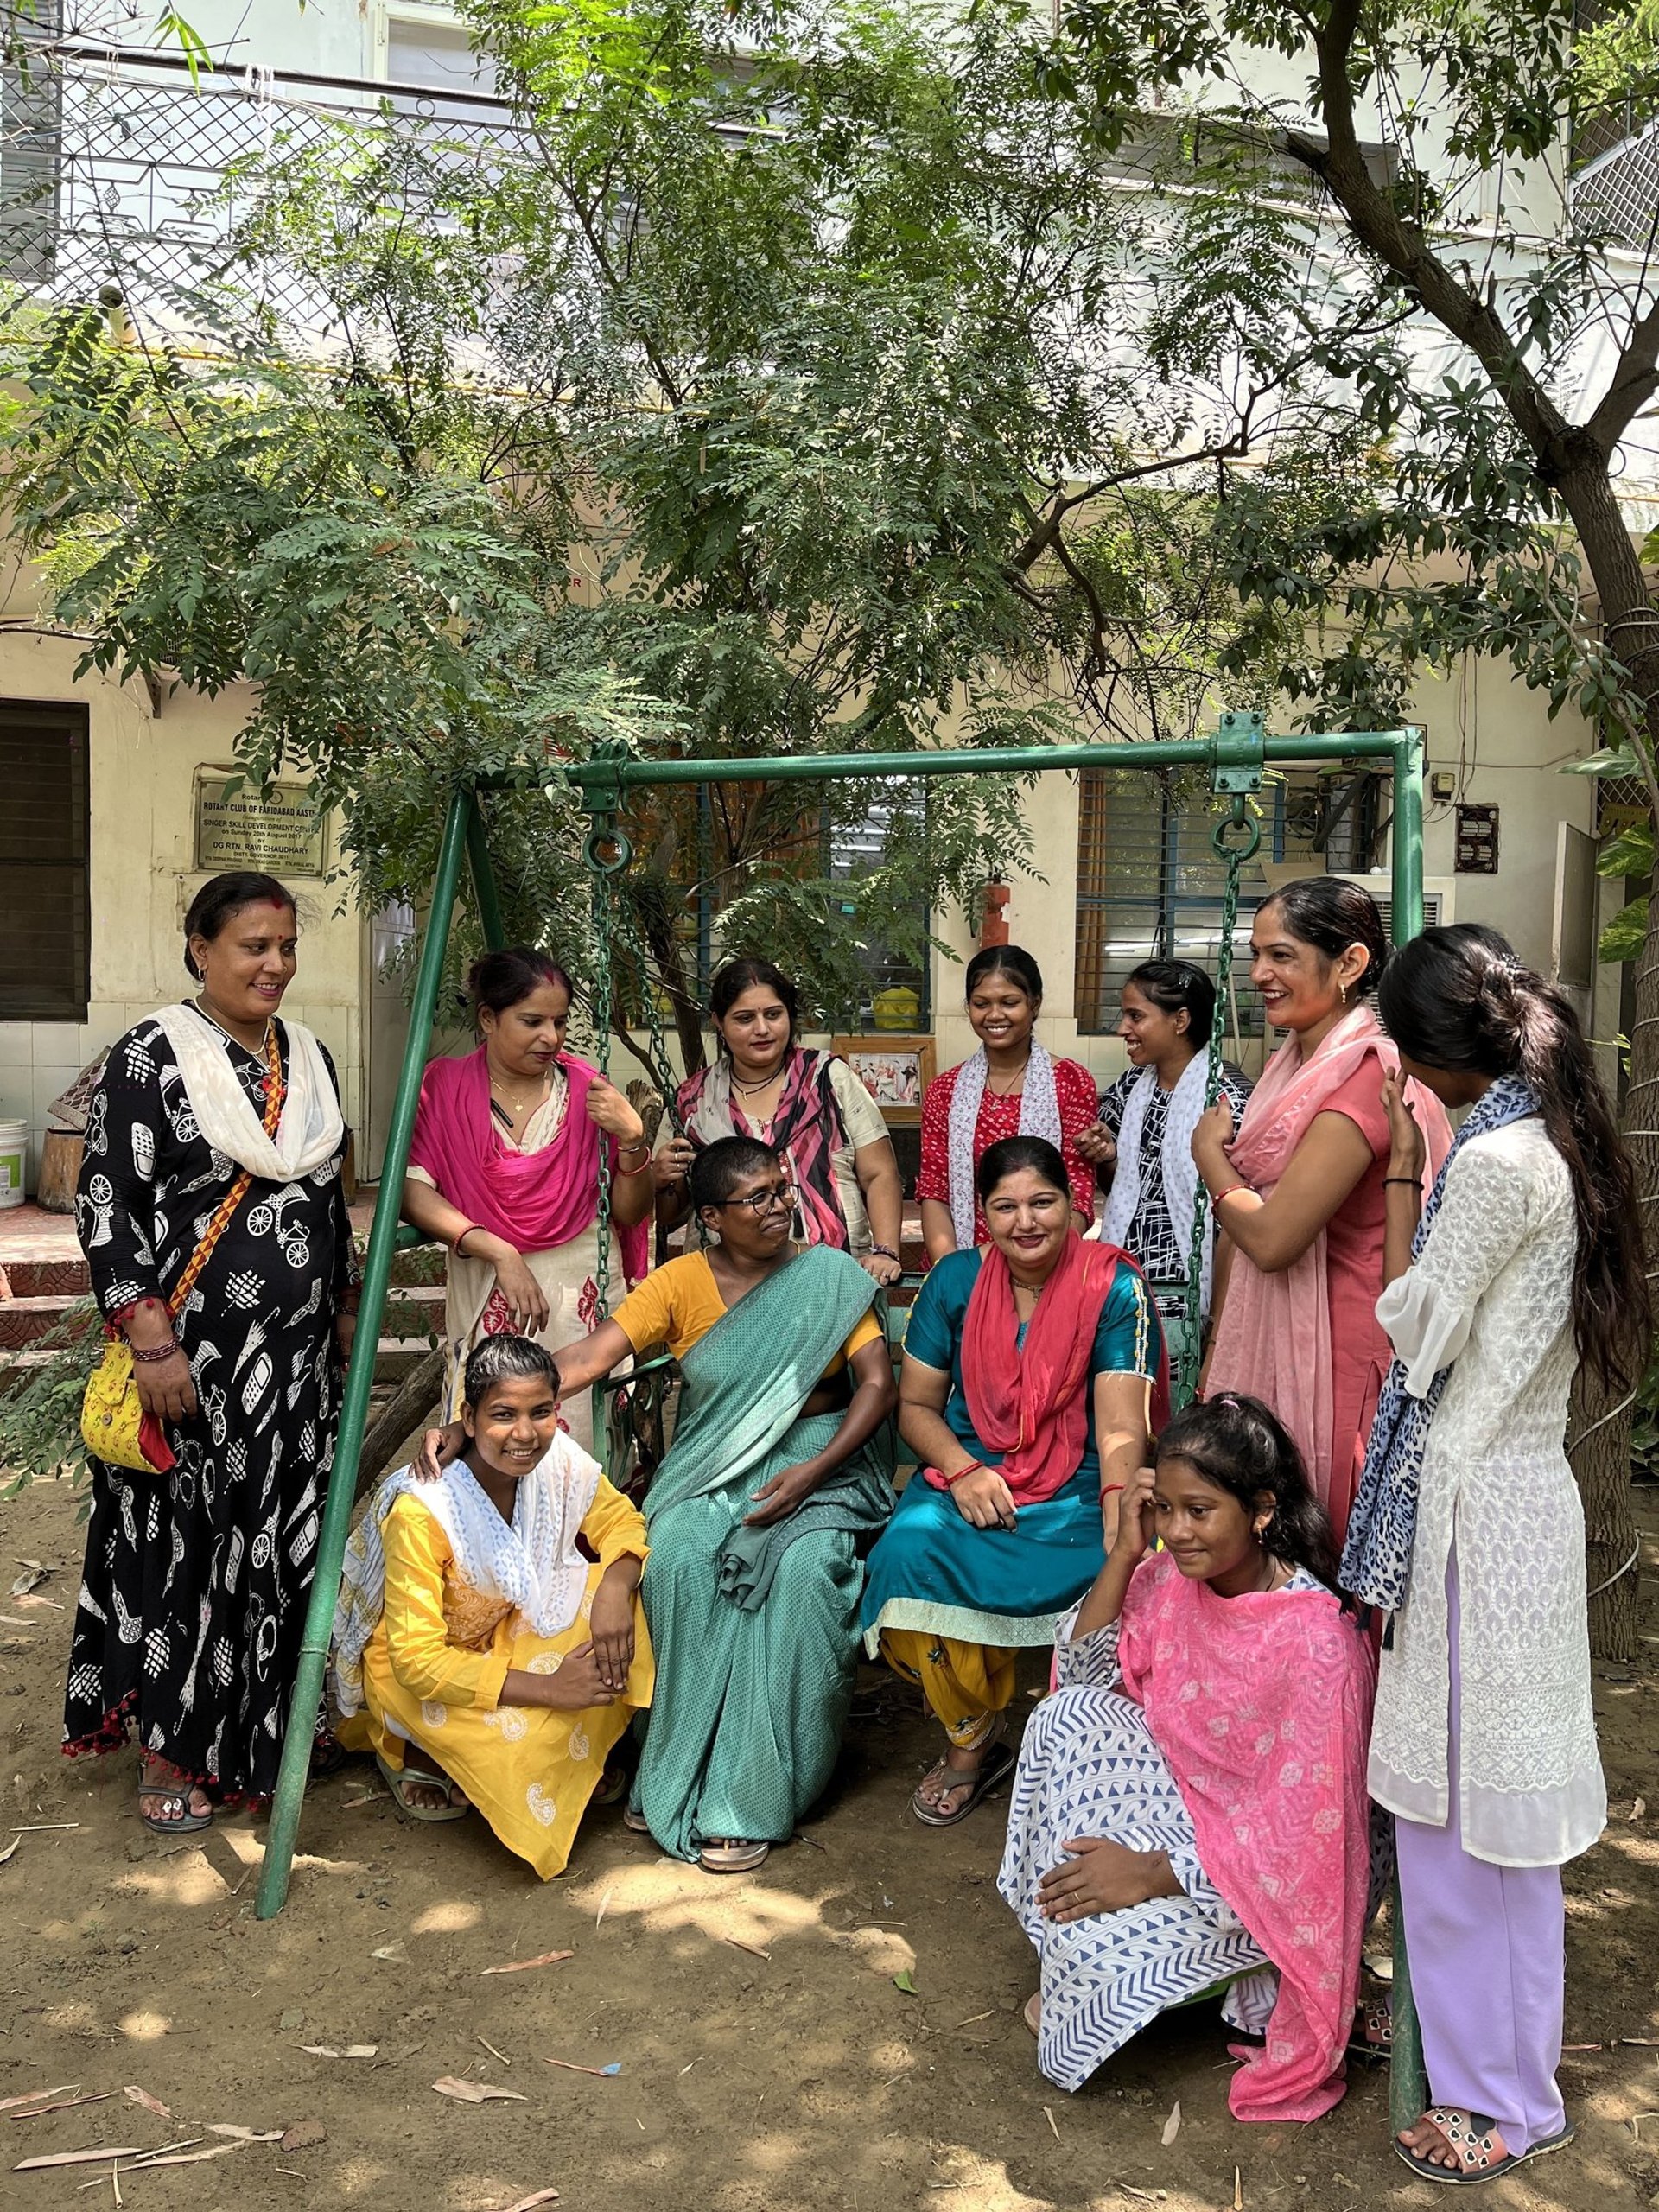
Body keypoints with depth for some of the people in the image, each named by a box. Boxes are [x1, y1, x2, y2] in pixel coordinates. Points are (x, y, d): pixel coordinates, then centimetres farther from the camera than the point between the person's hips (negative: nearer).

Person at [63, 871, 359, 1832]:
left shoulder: (308, 1057, 9)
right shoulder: (151, 1056, -10)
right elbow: (107, 1207, -14)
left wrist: (347, 1310, 16)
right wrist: (153, 1345, -18)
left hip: (298, 1351, 6)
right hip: (193, 1353, -6)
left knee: (287, 1531, 12)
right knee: (183, 1538, 4)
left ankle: (274, 1717, 30)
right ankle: (171, 1753, 19)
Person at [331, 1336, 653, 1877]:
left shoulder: (558, 1460, -19)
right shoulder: (420, 1510, -33)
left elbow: (622, 1522, -4)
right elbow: (418, 1659, -31)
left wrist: (614, 1590, -28)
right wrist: (548, 1688, -35)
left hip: (502, 1636, 5)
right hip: (410, 1669, -5)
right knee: (526, 1735, -30)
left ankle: (586, 1762, 0)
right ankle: (410, 1751, 1)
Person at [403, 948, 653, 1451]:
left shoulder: (585, 1089, 2)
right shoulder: (445, 1087, -1)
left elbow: (631, 1213, 3)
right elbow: (412, 1190, -12)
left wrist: (631, 1139, -14)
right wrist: (499, 1251, -21)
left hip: (583, 1296, 1)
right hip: (485, 1303, -1)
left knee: (581, 1442, -2)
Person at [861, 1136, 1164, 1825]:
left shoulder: (1115, 1288, -5)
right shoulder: (956, 1281, 4)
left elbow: (1120, 1424, -16)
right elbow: (915, 1404, 9)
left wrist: (1119, 1513, -35)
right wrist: (962, 1471, -11)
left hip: (1078, 1490, -2)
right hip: (970, 1476, 3)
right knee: (907, 1553, -27)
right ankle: (971, 1741, 0)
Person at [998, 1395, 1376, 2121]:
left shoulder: (1318, 1638, -28)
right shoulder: (1172, 1576, -9)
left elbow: (1302, 1825, -26)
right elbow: (1082, 1673, -2)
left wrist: (1149, 1874, -25)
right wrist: (1125, 1551, -15)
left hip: (1272, 1870, -7)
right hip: (1186, 1799, 7)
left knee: (1098, 1940, -25)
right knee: (1066, 1716, -15)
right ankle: (1074, 1960, 1)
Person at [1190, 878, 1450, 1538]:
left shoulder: (1364, 1075, -19)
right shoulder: (1293, 1063, 10)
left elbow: (1271, 1237, -23)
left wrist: (1209, 1153, -7)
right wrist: (1218, 1349, 13)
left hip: (1329, 1352, -8)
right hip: (1266, 1338, 8)